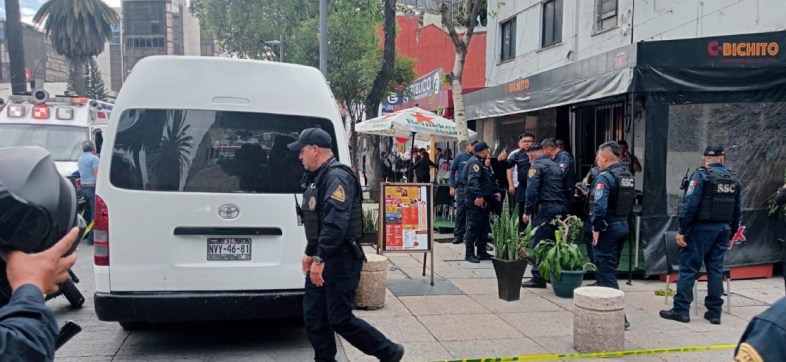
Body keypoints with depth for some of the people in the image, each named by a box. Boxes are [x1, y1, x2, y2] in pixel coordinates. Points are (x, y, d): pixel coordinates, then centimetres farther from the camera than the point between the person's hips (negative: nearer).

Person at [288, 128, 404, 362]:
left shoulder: (337, 177, -17)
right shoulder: (319, 177, 16)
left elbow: (336, 223, -28)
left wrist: (320, 258, -30)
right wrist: (311, 253, 24)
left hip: (340, 260, -10)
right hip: (323, 258, 10)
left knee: (340, 319, -4)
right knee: (313, 315, 9)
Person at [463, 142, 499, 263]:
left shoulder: (481, 163, 22)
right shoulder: (474, 162, -11)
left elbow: (487, 181, 29)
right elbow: (473, 180, -24)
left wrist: (493, 194, 23)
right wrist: (479, 195, -31)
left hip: (483, 201, 10)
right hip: (476, 201, -10)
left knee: (484, 227, 13)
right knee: (473, 227, -7)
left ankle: (481, 252, 20)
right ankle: (469, 254, -3)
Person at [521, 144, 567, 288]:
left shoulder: (536, 166, -3)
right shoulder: (556, 166, 21)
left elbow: (532, 190, -14)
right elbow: (563, 188, 20)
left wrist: (527, 211, -13)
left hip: (545, 209, -8)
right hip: (561, 208, 8)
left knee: (539, 244, -5)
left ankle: (538, 277, -5)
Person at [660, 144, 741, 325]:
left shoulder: (701, 175, -9)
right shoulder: (733, 180, 11)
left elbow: (690, 204, -17)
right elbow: (736, 211, 15)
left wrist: (682, 231, -14)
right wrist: (731, 235, 22)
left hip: (702, 228, -6)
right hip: (723, 229, 6)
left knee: (688, 267, -2)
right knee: (716, 269, 10)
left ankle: (681, 309, -1)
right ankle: (714, 312, 14)